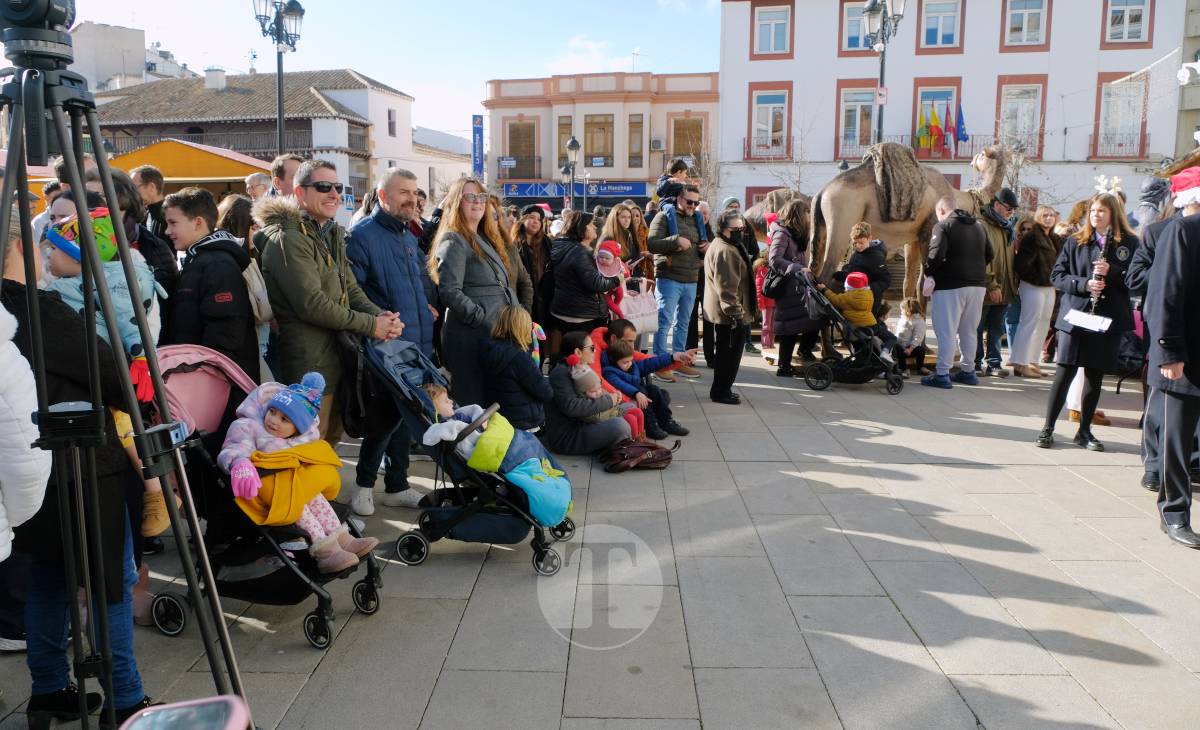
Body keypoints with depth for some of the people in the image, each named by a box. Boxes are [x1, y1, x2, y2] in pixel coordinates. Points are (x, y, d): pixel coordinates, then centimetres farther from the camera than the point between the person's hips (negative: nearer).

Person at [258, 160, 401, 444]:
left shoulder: (332, 236, 17)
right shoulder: (289, 239, -14)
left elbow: (351, 290, 13)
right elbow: (312, 304, -21)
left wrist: (382, 316, -7)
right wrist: (371, 325, -16)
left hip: (336, 360, 9)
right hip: (309, 365, -9)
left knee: (330, 443, 19)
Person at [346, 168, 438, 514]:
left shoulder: (408, 236, 17)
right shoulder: (363, 235, -10)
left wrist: (429, 306, 12)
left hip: (416, 344, 8)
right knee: (387, 415, -4)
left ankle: (397, 486, 25)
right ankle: (364, 483, 16)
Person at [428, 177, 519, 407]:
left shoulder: (486, 239, 19)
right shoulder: (453, 241, -8)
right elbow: (450, 292, -18)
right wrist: (484, 320, -20)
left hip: (497, 334, 9)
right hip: (471, 337, -9)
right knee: (475, 404, -4)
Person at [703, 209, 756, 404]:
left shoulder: (719, 246, 18)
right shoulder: (725, 251, -19)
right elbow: (726, 286, -25)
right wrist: (736, 312, -24)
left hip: (723, 313, 11)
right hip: (730, 313, -11)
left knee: (725, 351, 18)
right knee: (730, 352, -3)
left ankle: (721, 389, 27)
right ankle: (721, 391, 5)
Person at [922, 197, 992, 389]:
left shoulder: (943, 226, -8)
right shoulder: (979, 226, 14)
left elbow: (936, 254, -20)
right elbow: (989, 255, 14)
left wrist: (928, 272, -5)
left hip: (951, 286, -7)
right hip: (977, 284, 7)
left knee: (946, 332, -3)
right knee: (970, 331, 15)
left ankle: (942, 374, -3)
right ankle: (967, 371, 24)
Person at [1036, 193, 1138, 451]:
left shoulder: (1129, 243, 4)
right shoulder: (1075, 242, 7)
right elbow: (1056, 275, 2)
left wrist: (1110, 272, -18)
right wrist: (1084, 284, -13)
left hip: (1109, 320, 1)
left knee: (1096, 376, 8)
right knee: (1065, 372, -3)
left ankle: (1084, 431, 20)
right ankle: (1048, 428, 6)